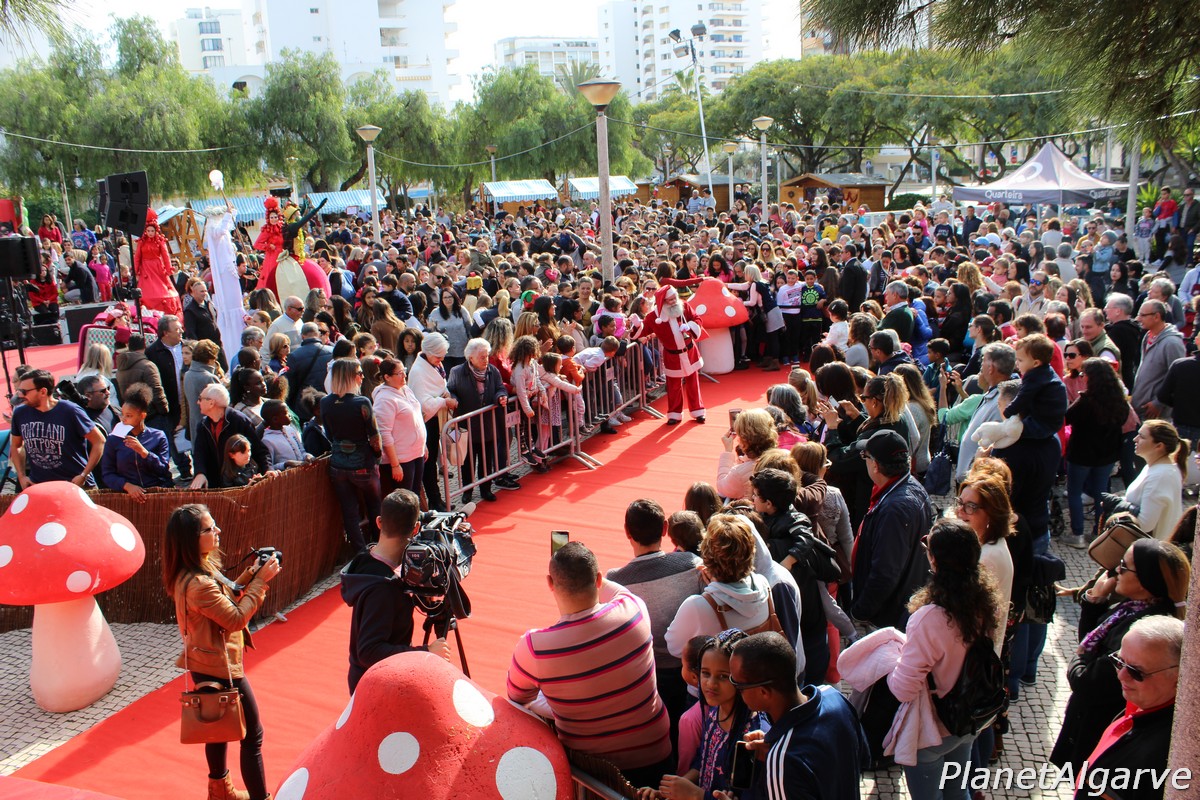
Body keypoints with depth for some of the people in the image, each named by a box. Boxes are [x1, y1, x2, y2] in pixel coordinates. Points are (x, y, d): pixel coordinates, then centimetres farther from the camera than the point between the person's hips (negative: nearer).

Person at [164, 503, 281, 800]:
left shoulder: (201, 570, -1)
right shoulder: (198, 584, -31)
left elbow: (225, 598, 9)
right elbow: (236, 618, -25)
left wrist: (251, 574, -4)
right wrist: (260, 581, -23)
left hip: (210, 664, 10)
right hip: (221, 667, -10)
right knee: (253, 734, 0)